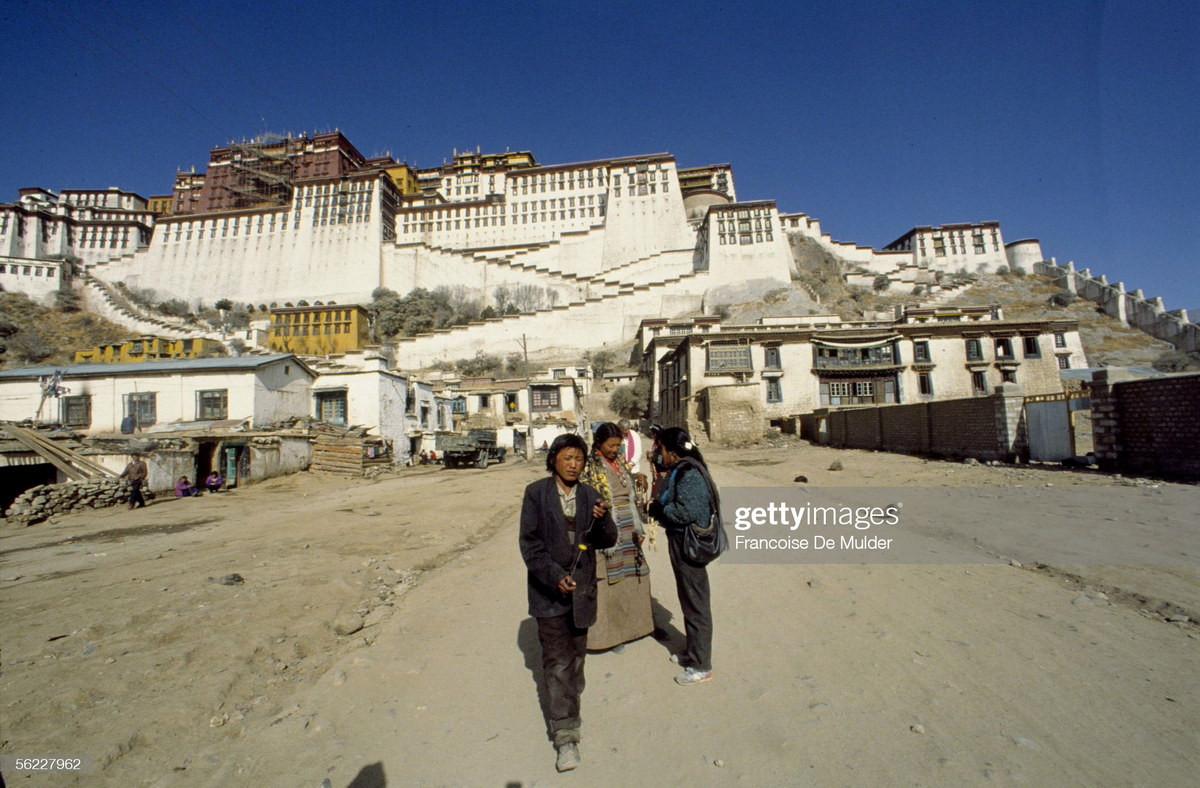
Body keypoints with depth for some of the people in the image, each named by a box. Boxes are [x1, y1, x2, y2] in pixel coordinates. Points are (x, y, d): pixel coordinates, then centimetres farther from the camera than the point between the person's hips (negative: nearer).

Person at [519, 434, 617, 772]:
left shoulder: (589, 495, 1)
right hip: (549, 589, -3)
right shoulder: (536, 493, -8)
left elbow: (607, 541, 1)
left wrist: (603, 519, -21)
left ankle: (569, 702, 43)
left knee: (577, 653, 19)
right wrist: (555, 576, -19)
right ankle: (565, 735, 7)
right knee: (557, 660, -2)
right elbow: (529, 542, -9)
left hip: (581, 587, 4)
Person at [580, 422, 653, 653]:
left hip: (628, 532, 7)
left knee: (634, 578, 16)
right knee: (610, 583, 3)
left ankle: (637, 623, 35)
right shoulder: (590, 466, -12)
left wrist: (638, 528, 13)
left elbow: (632, 496, 13)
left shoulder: (621, 462, 8)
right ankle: (610, 633, 20)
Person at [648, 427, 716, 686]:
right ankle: (693, 651, 39)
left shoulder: (689, 475, -23)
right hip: (681, 543, 10)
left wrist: (658, 509, -16)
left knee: (696, 605, 4)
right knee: (688, 601, 22)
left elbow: (686, 512, -30)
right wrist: (659, 507, -3)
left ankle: (701, 666, 19)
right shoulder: (680, 470, 8)